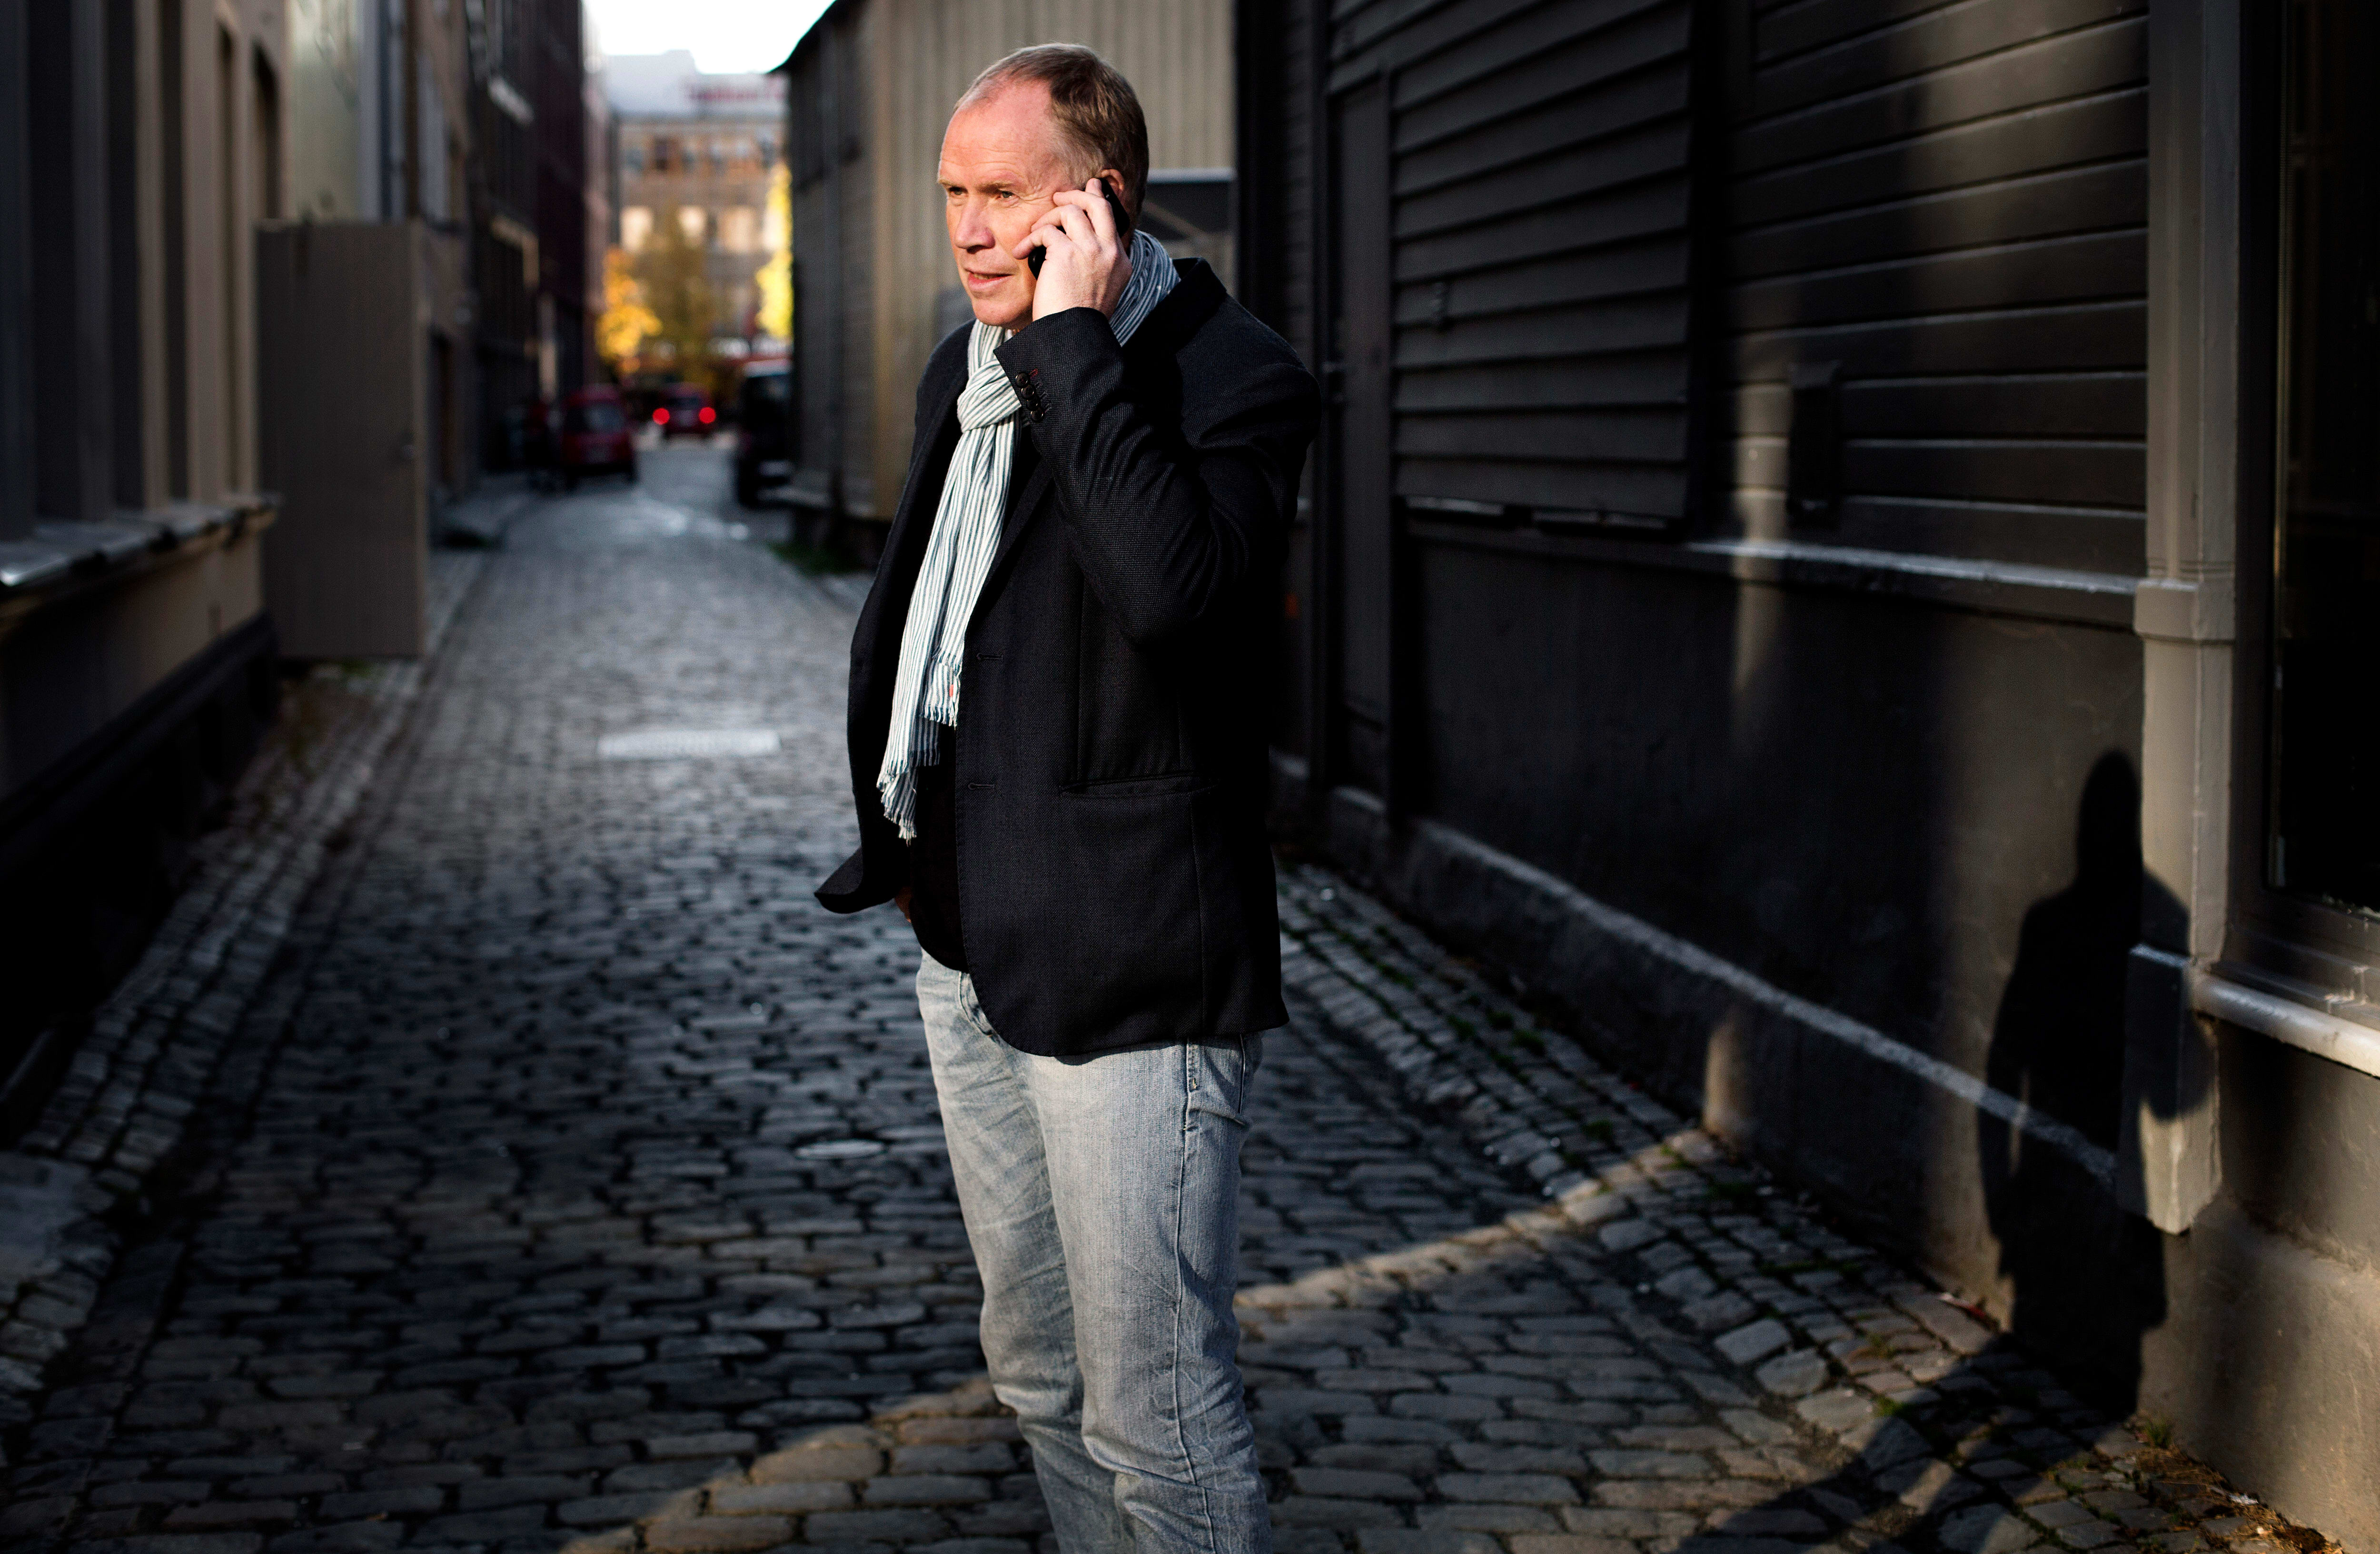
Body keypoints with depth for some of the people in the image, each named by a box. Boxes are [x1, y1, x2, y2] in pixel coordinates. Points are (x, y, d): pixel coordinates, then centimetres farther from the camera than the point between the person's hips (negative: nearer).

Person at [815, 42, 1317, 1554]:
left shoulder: (1234, 376, -15)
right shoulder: (970, 369, 12)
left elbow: (1172, 585, -35)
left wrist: (1079, 341, -27)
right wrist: (895, 830, 21)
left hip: (1131, 975, -9)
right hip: (973, 952, 9)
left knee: (1156, 1414, -6)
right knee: (1043, 1375, 19)